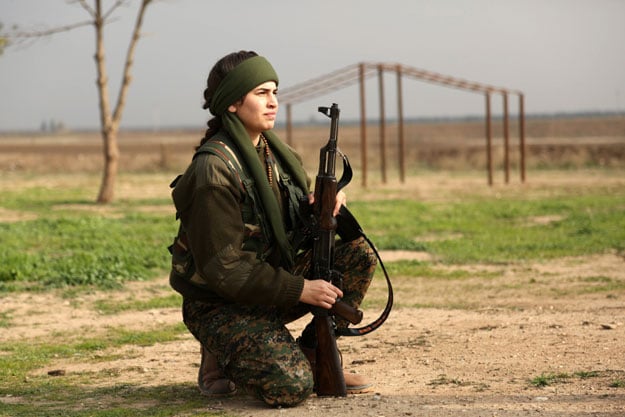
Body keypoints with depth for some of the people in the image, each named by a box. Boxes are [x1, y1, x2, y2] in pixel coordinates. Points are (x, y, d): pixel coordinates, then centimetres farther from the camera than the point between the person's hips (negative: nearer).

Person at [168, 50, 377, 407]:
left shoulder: (276, 152, 3)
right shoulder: (214, 170, -22)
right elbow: (224, 268, -24)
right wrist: (299, 290, -24)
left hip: (273, 280, 8)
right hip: (221, 305, -8)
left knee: (359, 254, -7)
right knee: (292, 387, -26)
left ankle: (312, 356, 2)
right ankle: (221, 357, 4)